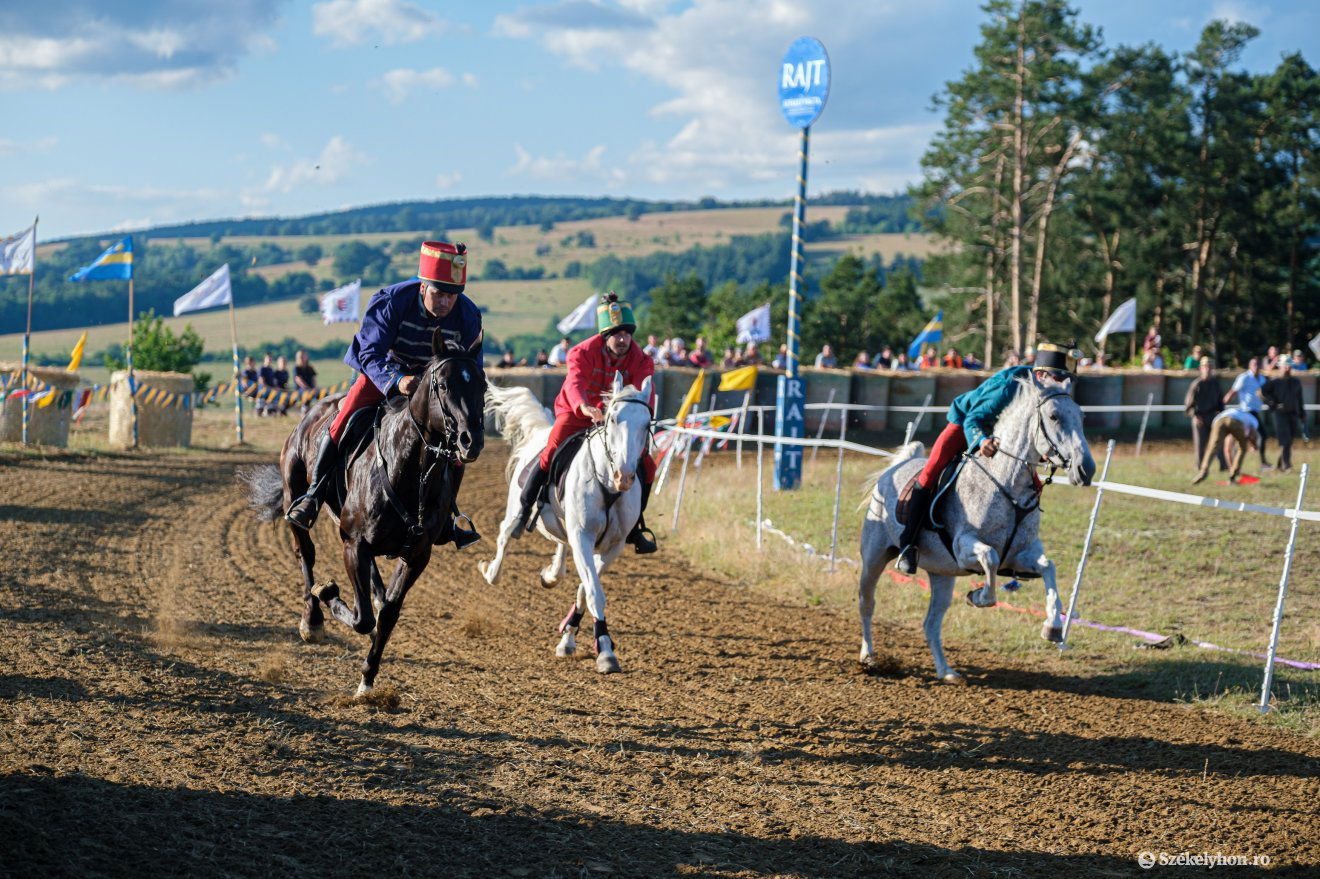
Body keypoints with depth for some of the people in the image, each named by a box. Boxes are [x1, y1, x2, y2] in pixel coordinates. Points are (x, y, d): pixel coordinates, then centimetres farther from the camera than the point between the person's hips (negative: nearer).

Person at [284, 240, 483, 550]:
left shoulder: (468, 315, -20)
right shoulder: (391, 301, -29)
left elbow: (473, 369, -9)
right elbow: (371, 354, -30)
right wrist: (396, 381, -49)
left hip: (435, 381, 2)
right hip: (384, 372, -2)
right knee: (344, 422, -21)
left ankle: (446, 515, 10)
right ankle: (313, 495, -4)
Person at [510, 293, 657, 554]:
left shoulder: (639, 359, -12)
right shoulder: (583, 352, -21)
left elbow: (644, 392, -27)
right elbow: (574, 382, -39)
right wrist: (585, 407, -61)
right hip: (575, 414, -3)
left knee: (646, 466, -8)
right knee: (551, 454, -25)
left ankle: (634, 525, 10)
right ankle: (525, 509, -4)